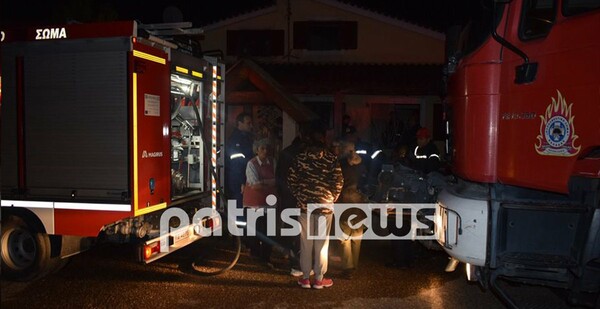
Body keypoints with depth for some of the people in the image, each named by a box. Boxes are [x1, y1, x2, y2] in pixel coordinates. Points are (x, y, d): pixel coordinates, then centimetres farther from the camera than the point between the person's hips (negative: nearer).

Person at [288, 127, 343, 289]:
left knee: (306, 242, 10)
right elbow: (339, 181, -9)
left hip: (305, 204, 1)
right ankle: (319, 279, 14)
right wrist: (332, 198, 6)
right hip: (324, 205, -1)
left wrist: (298, 196, 10)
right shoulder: (331, 159, -5)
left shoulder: (301, 157, -1)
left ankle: (305, 277, 16)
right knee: (322, 242, 7)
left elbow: (291, 179, -2)